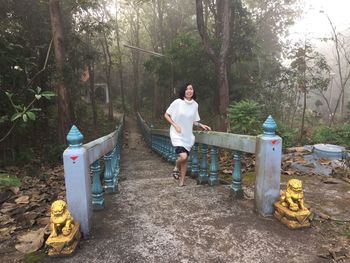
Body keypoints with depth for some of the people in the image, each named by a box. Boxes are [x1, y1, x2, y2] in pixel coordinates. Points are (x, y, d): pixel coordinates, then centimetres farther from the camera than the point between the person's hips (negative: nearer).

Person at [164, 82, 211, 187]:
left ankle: (181, 182, 24)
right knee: (183, 156, -22)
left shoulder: (195, 105, 3)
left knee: (185, 159, 8)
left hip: (188, 135, 5)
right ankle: (176, 168, 13)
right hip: (177, 134, -4)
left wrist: (201, 125, -2)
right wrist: (175, 125, -12)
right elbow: (166, 115, -2)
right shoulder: (177, 102, -9)